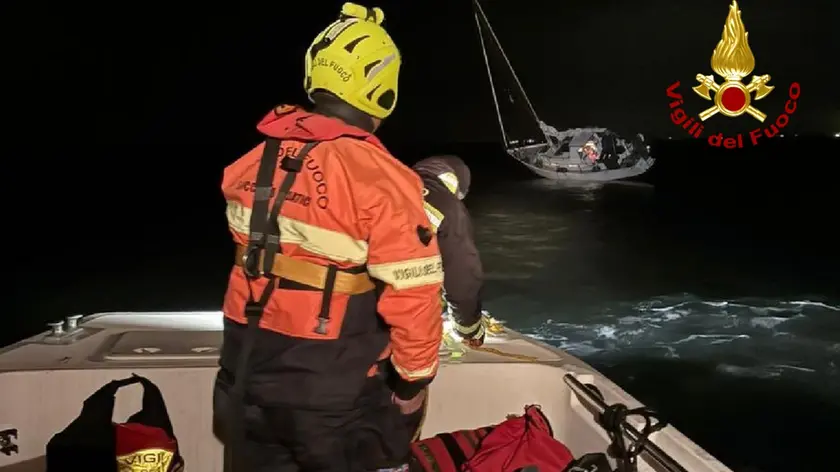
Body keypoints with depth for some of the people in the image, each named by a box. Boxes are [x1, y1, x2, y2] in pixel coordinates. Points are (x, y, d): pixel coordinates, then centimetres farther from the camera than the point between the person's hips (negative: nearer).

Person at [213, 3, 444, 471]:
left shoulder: (256, 161, -1)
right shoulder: (379, 179, -22)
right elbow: (413, 295, -20)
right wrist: (413, 378, -5)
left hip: (246, 377, 6)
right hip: (334, 395, -5)